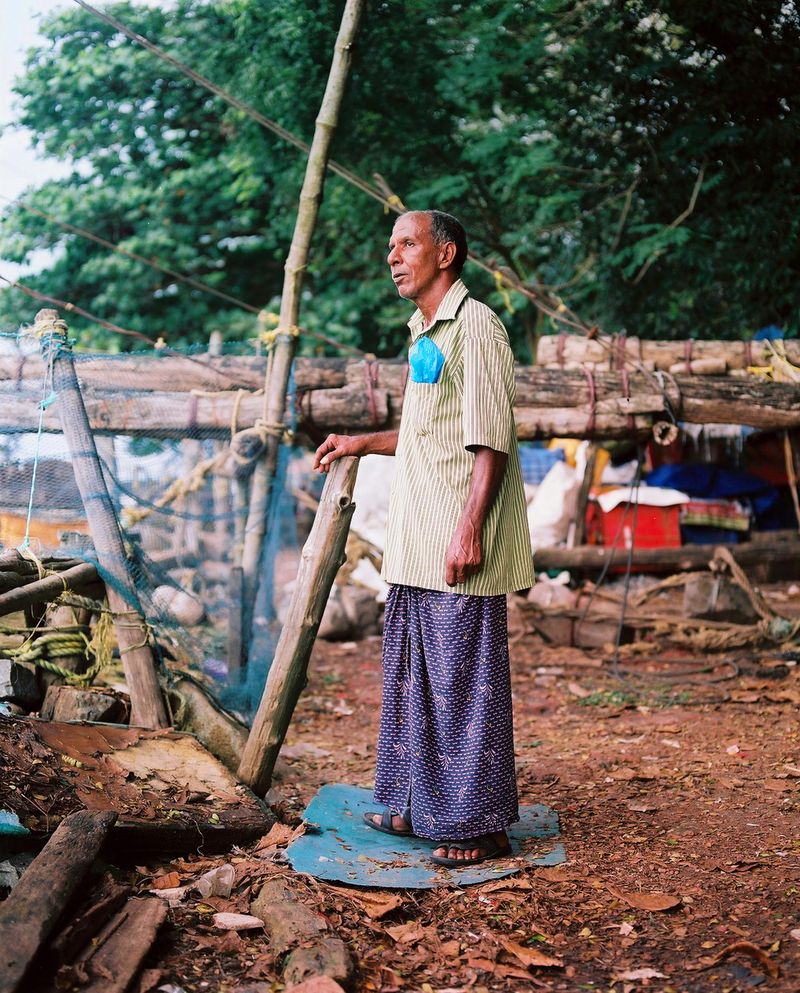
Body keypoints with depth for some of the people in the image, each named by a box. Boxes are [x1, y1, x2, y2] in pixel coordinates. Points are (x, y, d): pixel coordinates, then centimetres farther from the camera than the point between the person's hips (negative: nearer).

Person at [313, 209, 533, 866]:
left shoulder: (475, 326, -10)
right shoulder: (425, 333, 19)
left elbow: (490, 441, -17)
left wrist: (469, 530, -23)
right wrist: (363, 444, 29)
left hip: (459, 547, -10)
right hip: (418, 544, 10)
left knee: (466, 678, -3)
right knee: (414, 675, 15)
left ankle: (480, 825, 6)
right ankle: (420, 806, 27)